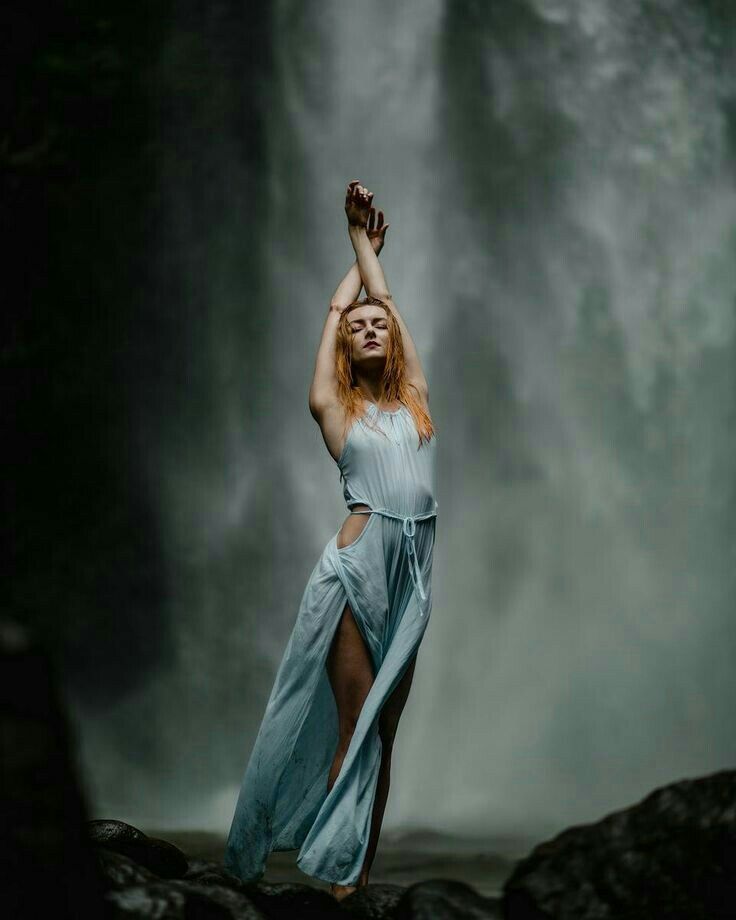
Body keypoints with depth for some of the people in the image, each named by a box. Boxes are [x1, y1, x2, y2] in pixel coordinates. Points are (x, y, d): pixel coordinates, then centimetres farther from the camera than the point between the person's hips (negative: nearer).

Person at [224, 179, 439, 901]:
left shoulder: (415, 398, 14)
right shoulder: (334, 408, 8)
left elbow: (384, 298, 24)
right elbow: (337, 305, 20)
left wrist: (368, 245, 36)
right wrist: (359, 246, 35)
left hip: (411, 573, 4)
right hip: (357, 565, -3)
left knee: (382, 732, 4)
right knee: (356, 726, -8)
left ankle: (364, 874, 7)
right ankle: (340, 878, -5)